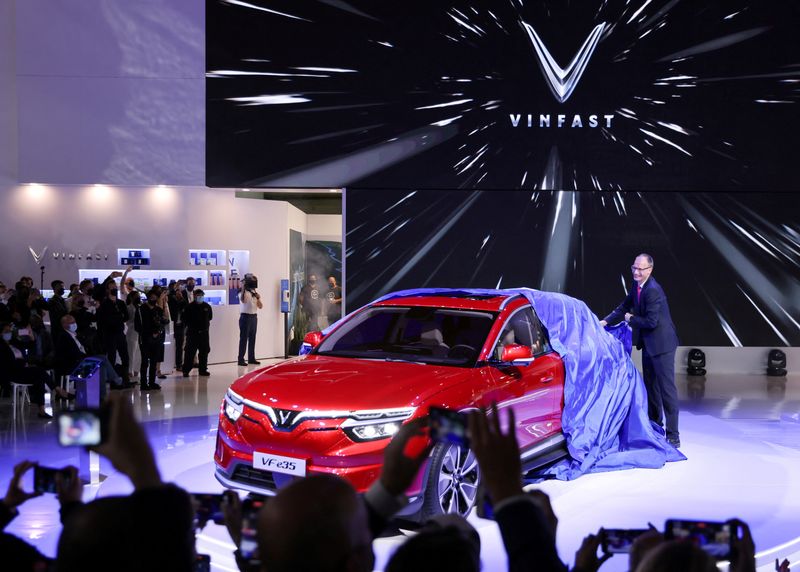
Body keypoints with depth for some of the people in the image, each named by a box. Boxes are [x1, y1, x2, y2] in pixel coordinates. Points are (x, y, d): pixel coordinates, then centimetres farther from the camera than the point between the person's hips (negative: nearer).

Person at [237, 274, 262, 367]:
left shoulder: (255, 293, 13)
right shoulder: (244, 293, -10)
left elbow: (260, 306, 13)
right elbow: (243, 300, -33)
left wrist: (258, 298, -4)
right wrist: (244, 287, -32)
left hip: (254, 317, 7)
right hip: (245, 317, -7)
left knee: (252, 339, 12)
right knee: (244, 339, -7)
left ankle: (251, 358, 19)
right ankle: (241, 359, -6)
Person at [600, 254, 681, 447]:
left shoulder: (652, 290, -24)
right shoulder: (638, 286, 4)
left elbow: (651, 321, -25)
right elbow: (625, 307, 12)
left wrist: (631, 319, -10)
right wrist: (606, 321, 0)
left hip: (661, 344, -10)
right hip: (648, 343, 10)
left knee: (667, 388, -7)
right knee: (650, 386, 21)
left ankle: (673, 435, -4)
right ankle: (655, 426, 36)